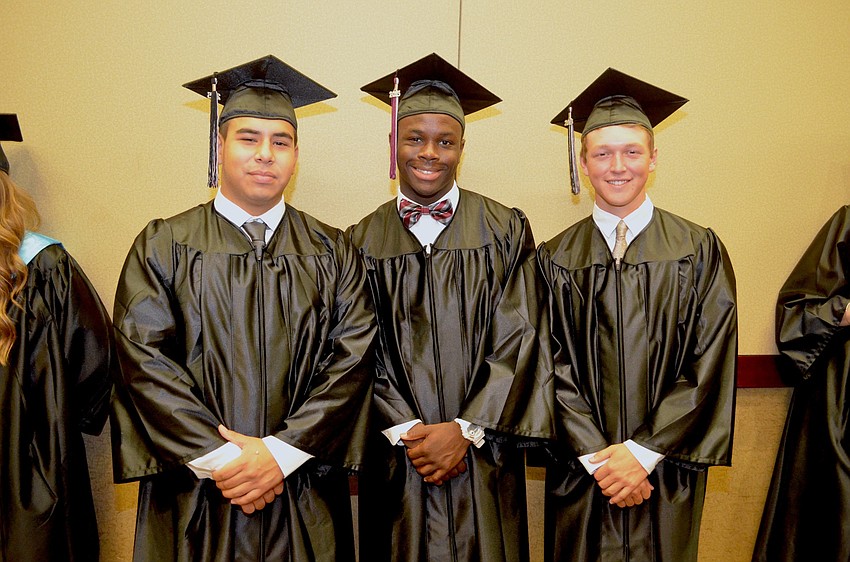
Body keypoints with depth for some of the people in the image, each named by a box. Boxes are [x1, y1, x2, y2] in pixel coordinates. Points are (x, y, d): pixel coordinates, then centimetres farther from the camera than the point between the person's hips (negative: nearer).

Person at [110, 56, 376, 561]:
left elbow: (353, 360, -5)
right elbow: (145, 359, -8)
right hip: (195, 497, 0)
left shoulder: (332, 254, 3)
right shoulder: (164, 247, 1)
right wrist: (221, 459, -15)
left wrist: (281, 453, -15)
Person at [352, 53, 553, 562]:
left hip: (485, 460, 0)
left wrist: (466, 431, -13)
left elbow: (517, 346, -6)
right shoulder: (363, 243, 2)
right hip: (396, 461, 1)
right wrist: (407, 433, -12)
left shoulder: (506, 232, -1)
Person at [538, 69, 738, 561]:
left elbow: (710, 367, -7)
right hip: (581, 475, 1)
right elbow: (555, 368, -4)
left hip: (668, 474, 0)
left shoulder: (700, 252, -1)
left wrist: (643, 452, -13)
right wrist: (598, 457, -13)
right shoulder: (556, 260, 1)